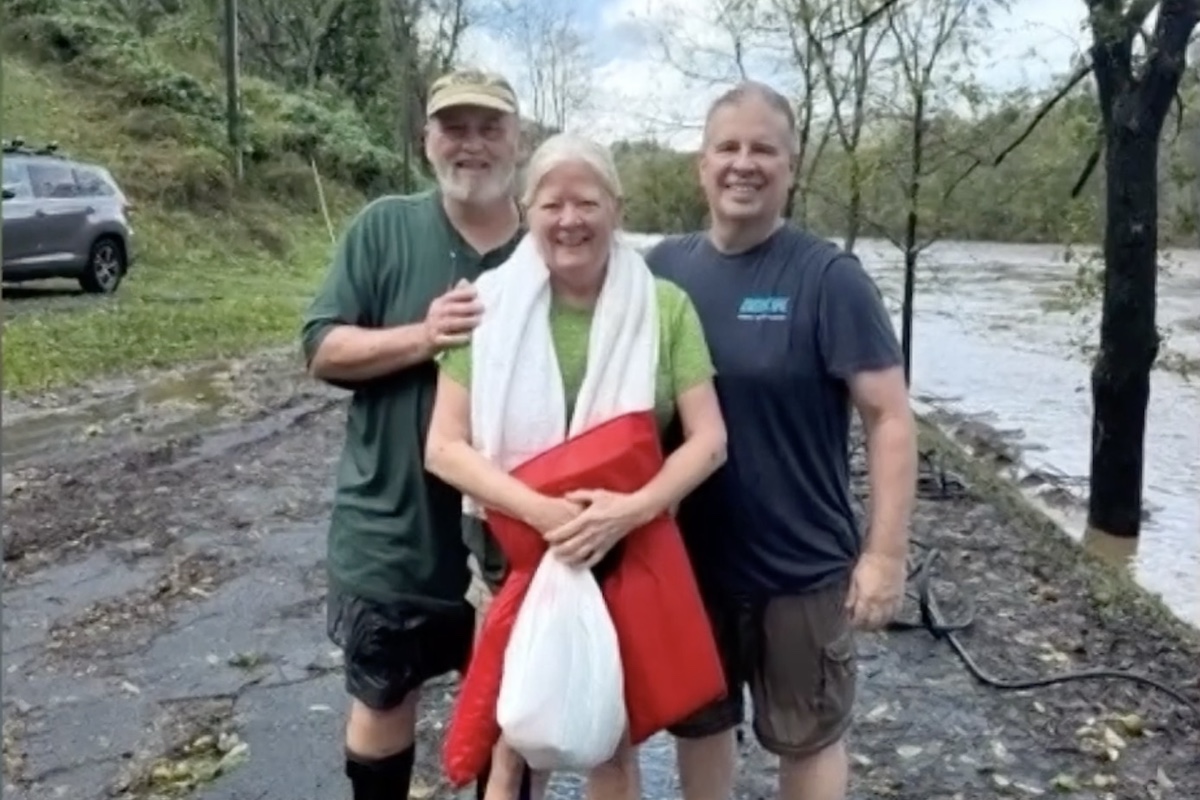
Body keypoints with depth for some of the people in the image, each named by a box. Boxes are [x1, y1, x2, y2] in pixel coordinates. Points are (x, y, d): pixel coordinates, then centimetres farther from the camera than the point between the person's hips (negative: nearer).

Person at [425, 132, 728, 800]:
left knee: (615, 744, 19)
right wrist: (540, 510, -23)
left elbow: (709, 439, -8)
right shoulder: (492, 305, -7)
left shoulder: (663, 306, -5)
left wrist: (630, 510, -23)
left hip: (631, 560, 1)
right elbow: (444, 447, -9)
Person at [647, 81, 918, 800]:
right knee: (699, 722, 21)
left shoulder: (828, 277, -13)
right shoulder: (664, 268, -1)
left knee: (808, 737, 16)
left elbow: (890, 416, -13)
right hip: (688, 558, 4)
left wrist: (886, 552, -16)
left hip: (802, 566, -3)